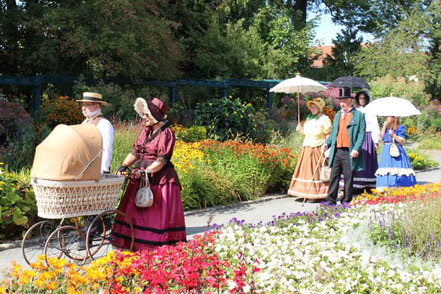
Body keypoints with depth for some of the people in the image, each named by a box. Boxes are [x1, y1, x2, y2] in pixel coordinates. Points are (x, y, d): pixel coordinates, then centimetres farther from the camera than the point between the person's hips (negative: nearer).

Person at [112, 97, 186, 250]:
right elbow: (135, 152, 12)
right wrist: (124, 166, -1)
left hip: (159, 178, -8)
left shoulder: (166, 133, -10)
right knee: (137, 210, 9)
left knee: (158, 213, -4)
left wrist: (147, 171, -24)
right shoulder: (146, 131, 12)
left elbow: (162, 159, -17)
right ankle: (136, 243, 17)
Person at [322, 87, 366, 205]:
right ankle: (331, 200, 7)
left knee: (348, 177, 2)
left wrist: (356, 149, -15)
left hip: (349, 152, -5)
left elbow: (361, 133, -5)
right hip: (336, 151, 5)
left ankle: (346, 201, 11)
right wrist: (327, 143, 6)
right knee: (334, 176, 3)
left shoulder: (359, 115, 1)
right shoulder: (338, 115, 18)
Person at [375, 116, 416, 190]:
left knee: (397, 171, -9)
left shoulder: (400, 128, -2)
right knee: (386, 171, -1)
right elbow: (382, 137, 3)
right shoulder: (386, 127, 14)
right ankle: (386, 188, 1)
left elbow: (402, 142, -7)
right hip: (386, 152, 5)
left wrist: (393, 135, -19)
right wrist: (384, 126, 2)